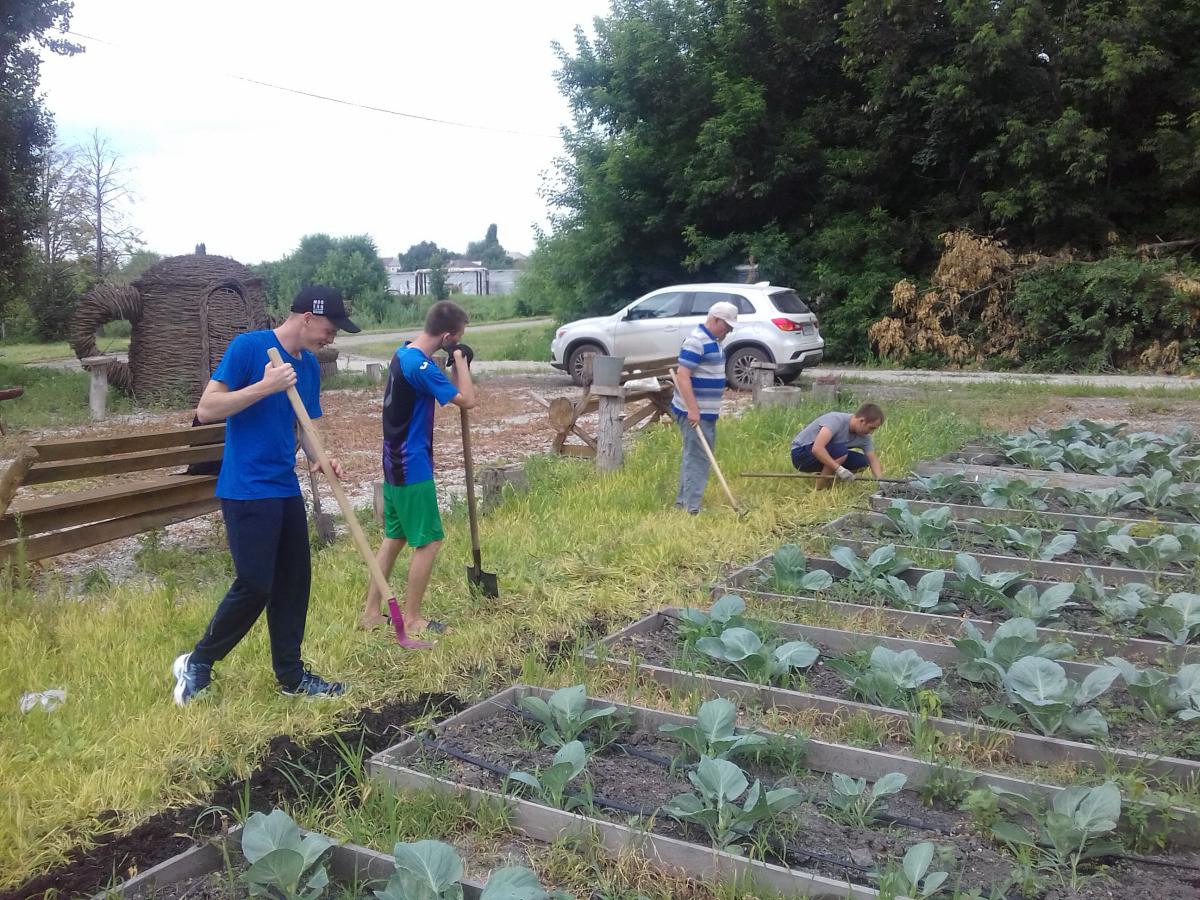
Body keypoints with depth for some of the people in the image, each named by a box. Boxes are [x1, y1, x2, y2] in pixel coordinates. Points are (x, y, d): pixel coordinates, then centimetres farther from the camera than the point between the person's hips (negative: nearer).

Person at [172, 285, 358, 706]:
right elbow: (206, 409, -15)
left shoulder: (309, 365, 10)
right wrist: (264, 387, -25)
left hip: (286, 490, 8)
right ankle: (197, 663, 16)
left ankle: (291, 675, 23)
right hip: (247, 492, -8)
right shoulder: (248, 346, -12)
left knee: (293, 582, 10)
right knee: (255, 587, -6)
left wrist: (322, 459, -3)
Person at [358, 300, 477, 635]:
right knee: (429, 541, 0)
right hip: (413, 467, -10)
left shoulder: (404, 354, 7)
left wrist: (457, 364, 2)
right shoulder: (420, 366, -23)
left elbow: (445, 392, 17)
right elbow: (467, 401, -19)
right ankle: (411, 619, 9)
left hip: (394, 464, 10)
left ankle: (371, 612, 23)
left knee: (394, 537, 17)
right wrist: (460, 360, -9)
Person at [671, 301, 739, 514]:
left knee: (693, 456, 15)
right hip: (694, 413, -10)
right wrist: (693, 409, -27)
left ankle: (682, 501, 23)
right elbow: (683, 376, -24)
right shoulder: (696, 341, -18)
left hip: (707, 412, 10)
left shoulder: (713, 340, 14)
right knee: (697, 458, -11)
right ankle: (691, 509, -11)